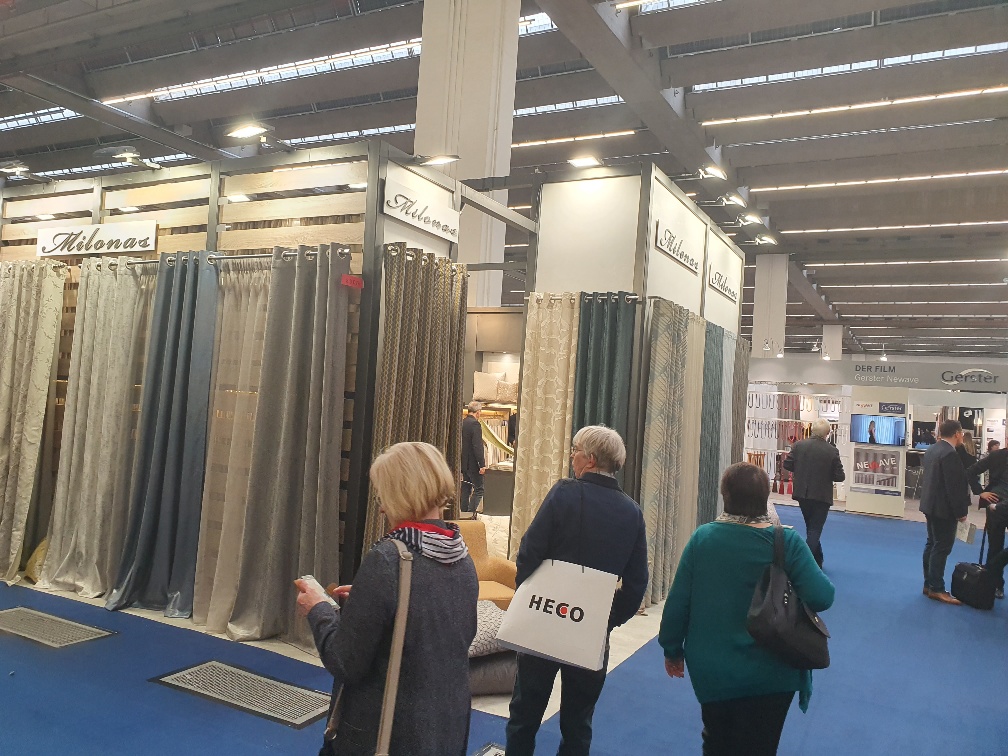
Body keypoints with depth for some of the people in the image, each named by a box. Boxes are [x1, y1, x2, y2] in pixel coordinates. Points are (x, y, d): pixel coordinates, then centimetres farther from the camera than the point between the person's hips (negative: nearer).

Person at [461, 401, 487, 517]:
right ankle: (471, 512, -7)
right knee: (479, 489, -2)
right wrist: (482, 464, -19)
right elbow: (477, 446, -21)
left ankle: (464, 511, 20)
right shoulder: (475, 424, -17)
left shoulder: (462, 423, 8)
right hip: (473, 463, -8)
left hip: (463, 462, 8)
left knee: (466, 488, 16)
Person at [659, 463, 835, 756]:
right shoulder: (788, 542, -15)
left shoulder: (702, 537, -12)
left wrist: (672, 649, 6)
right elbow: (822, 598, -20)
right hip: (769, 676, -1)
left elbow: (678, 600, -9)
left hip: (710, 671, 1)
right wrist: (815, 572, 3)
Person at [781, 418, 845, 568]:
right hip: (822, 496, -4)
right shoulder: (832, 451, -13)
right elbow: (840, 477, -10)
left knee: (812, 528, 21)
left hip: (803, 494, 4)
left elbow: (787, 465, -2)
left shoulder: (799, 445, -6)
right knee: (815, 529, 4)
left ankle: (817, 561, 32)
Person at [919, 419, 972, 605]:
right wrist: (961, 511, -14)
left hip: (930, 505, 10)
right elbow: (954, 487, -21)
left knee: (932, 544, 15)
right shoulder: (950, 454, -21)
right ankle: (936, 589, 3)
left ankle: (929, 584, 21)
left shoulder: (931, 450, 9)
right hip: (944, 508, -10)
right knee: (941, 548, -3)